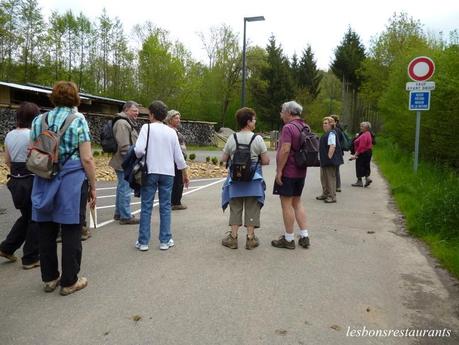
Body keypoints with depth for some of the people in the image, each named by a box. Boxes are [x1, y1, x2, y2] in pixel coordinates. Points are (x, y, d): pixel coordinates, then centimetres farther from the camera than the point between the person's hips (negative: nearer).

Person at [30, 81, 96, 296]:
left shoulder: (38, 121, 8)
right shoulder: (78, 120, -7)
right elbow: (86, 159, -11)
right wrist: (93, 186, -3)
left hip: (43, 183, 5)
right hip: (72, 182, -5)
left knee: (46, 232, 14)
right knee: (71, 232, 5)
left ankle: (49, 278, 27)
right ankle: (69, 282, 15)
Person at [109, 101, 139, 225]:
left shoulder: (128, 123, 19)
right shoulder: (122, 123, -17)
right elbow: (124, 146, -24)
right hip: (125, 163, -11)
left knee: (122, 187, 18)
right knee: (125, 189, -5)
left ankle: (119, 213, 29)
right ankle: (125, 217, 2)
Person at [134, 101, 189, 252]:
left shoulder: (147, 127, -5)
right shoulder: (171, 131, 6)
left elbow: (139, 149, -17)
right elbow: (178, 156, 8)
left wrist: (137, 157, 5)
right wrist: (185, 174, 18)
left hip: (150, 171, -2)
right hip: (167, 172, 3)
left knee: (146, 207, 6)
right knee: (165, 207, 10)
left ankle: (143, 242, 11)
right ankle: (165, 241, 13)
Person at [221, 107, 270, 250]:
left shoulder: (232, 139, -3)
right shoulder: (257, 139, -9)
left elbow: (223, 159, 2)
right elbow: (266, 161, -8)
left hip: (235, 179, 2)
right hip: (253, 180, -2)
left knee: (235, 208, 11)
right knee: (251, 209, 8)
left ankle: (233, 237, 15)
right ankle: (250, 238, 14)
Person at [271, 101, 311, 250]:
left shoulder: (288, 127, -16)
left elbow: (285, 150, -24)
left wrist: (279, 170, -18)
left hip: (287, 172, -9)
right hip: (301, 172, 9)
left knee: (286, 204, 0)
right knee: (297, 202, 17)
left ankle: (289, 239, 9)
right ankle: (304, 237, 17)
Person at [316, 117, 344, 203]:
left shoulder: (331, 133, -14)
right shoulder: (326, 134, 17)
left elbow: (332, 146, -23)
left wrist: (329, 157, -25)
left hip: (330, 160, -11)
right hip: (325, 160, 11)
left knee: (331, 178, -5)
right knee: (324, 177, 16)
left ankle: (332, 196, 0)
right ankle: (325, 194, 26)